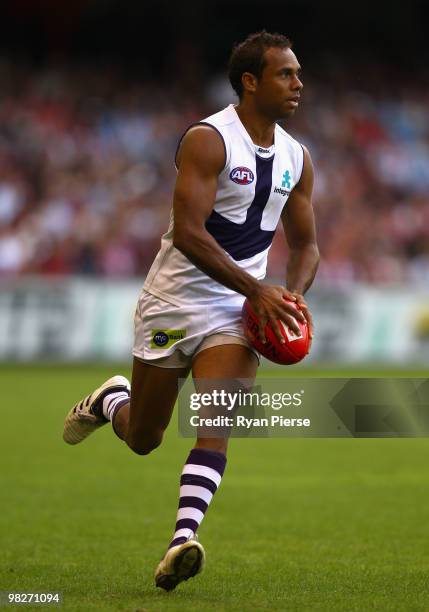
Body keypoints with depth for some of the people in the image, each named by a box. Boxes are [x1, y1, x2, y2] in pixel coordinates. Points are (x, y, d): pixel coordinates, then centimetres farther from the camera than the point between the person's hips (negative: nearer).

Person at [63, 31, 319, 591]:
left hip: (237, 313, 4)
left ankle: (183, 539, -27)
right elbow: (187, 233, -22)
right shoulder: (208, 139, -14)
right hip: (174, 301, -4)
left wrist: (293, 295, -3)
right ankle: (110, 402, 44)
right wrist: (256, 289, -25)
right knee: (142, 440, 9)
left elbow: (305, 243, 18)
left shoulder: (297, 159, 7)